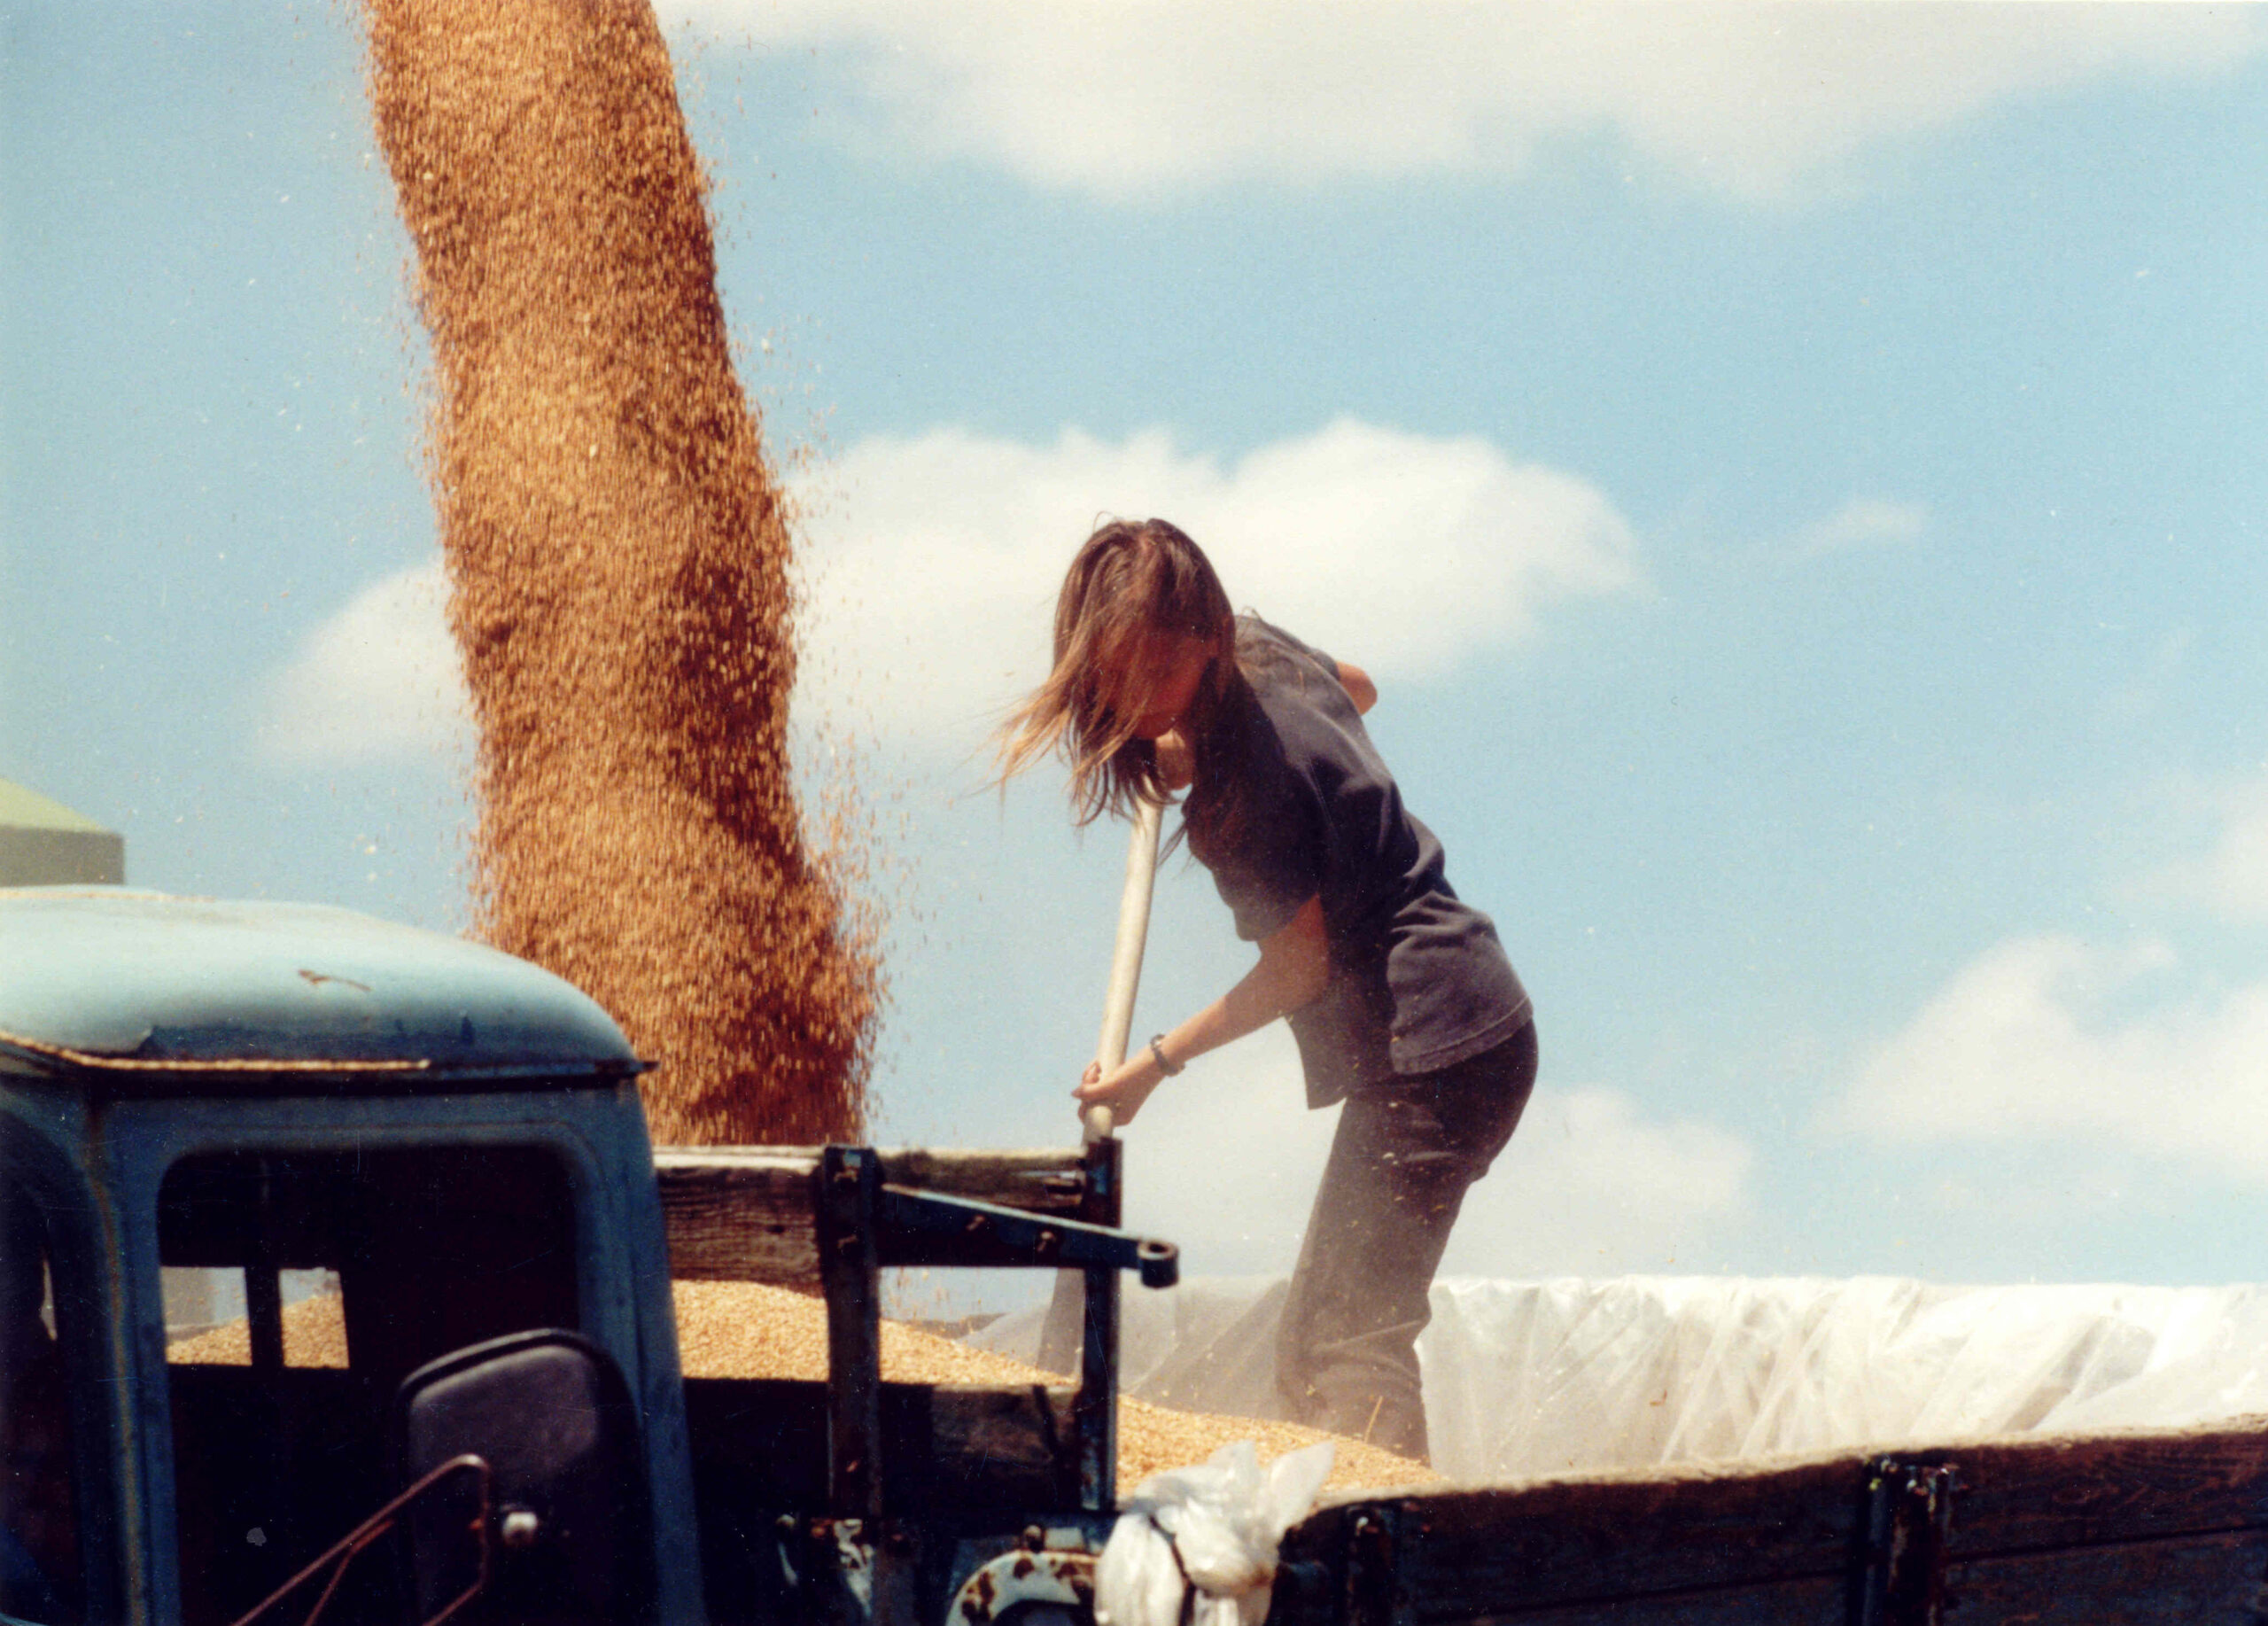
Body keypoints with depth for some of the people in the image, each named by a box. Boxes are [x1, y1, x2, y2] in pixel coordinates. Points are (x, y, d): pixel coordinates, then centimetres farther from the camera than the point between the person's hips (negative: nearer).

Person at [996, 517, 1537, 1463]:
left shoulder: (1251, 775, -20)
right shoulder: (1263, 653, 5)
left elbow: (1302, 966, -12)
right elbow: (1357, 690, 29)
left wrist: (1156, 1063, -4)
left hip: (1434, 1053, -10)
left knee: (1338, 1351, -15)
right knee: (1335, 1339, 11)